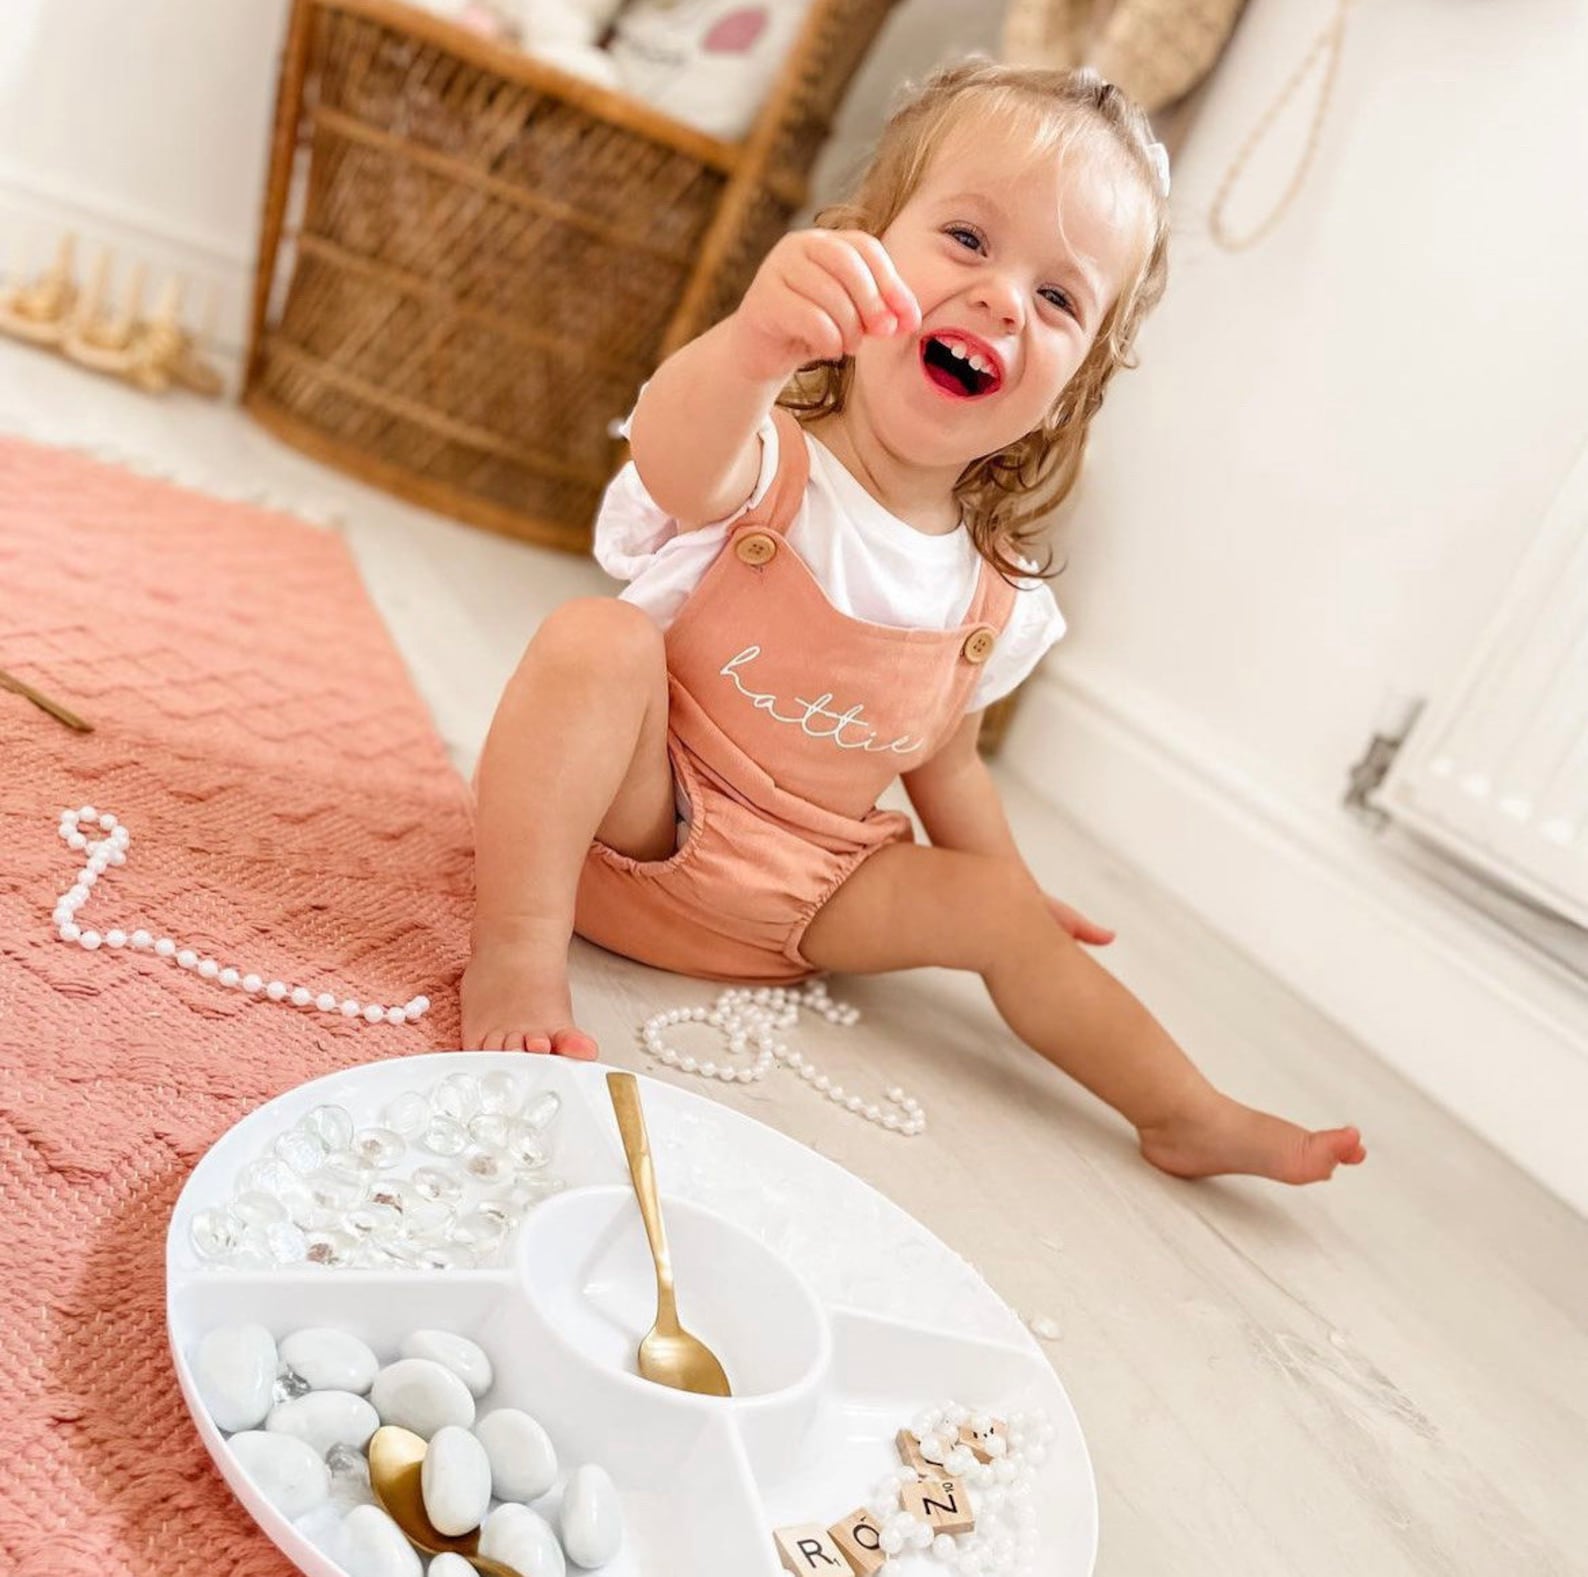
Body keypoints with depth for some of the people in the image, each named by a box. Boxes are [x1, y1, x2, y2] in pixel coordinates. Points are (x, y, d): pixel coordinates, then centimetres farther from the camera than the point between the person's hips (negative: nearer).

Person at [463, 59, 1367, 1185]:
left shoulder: (992, 598, -3)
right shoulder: (763, 460, -20)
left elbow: (944, 761, 13)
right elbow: (674, 459, -47)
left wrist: (1014, 888, 16)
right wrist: (753, 344, -68)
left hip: (802, 898, 5)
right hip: (634, 826, -4)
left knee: (1002, 913, -4)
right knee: (599, 639, -30)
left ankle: (1193, 1118, 14)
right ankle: (517, 953, -25)